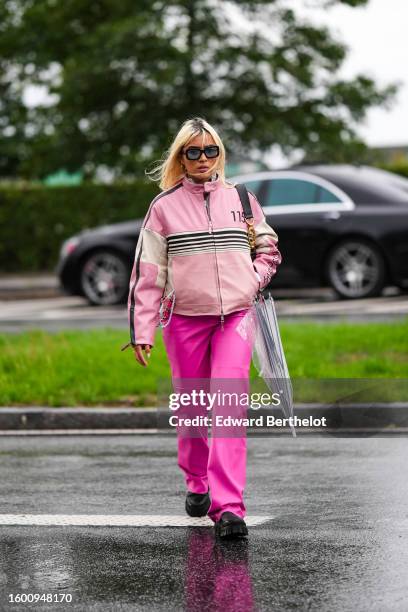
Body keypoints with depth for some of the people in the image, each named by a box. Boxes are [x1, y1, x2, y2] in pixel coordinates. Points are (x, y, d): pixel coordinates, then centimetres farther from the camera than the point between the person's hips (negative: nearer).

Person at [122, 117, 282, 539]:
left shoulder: (241, 198, 8)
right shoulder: (164, 206, 3)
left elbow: (269, 248, 21)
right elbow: (148, 271, 2)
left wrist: (255, 278, 1)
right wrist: (141, 331, -3)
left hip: (235, 316, 0)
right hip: (185, 318, 0)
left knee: (229, 407, -13)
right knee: (192, 407, 9)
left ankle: (228, 507, -19)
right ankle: (197, 484, 34)